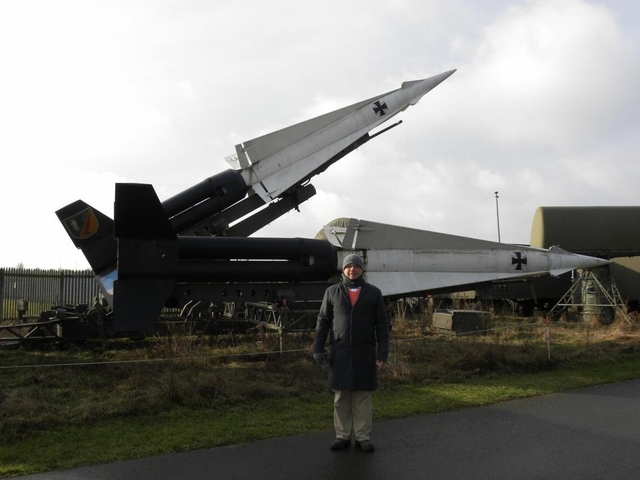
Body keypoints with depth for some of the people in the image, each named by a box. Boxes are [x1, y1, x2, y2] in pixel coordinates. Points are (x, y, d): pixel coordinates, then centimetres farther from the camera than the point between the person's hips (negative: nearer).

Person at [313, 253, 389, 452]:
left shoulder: (374, 293, 1)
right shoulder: (332, 292, 3)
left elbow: (382, 325, -1)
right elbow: (323, 322, 3)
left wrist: (382, 354, -7)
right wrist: (318, 349, -4)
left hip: (364, 352, 0)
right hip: (340, 352, 1)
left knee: (363, 396, 4)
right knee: (341, 396, 5)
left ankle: (363, 437, 13)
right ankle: (342, 436, 15)